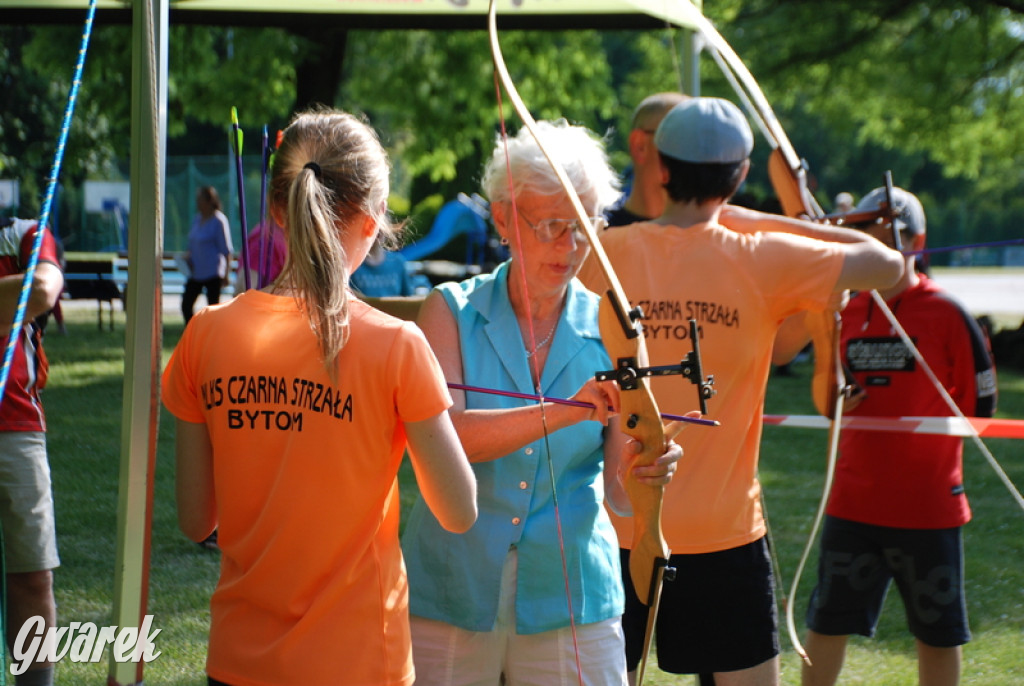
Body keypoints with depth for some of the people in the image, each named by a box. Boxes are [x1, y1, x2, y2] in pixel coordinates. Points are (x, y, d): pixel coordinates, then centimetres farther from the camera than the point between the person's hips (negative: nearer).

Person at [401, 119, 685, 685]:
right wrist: (565, 412, -33)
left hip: (569, 608, 1)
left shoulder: (610, 331, 0)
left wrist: (642, 473, -28)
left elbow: (619, 492, -5)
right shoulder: (451, 312, -3)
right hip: (448, 601, -1)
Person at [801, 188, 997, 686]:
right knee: (826, 623, 7)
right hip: (852, 501, 4)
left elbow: (979, 406, -3)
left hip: (928, 505, -4)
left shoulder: (947, 315, -7)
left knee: (937, 633, 8)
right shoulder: (845, 313, 6)